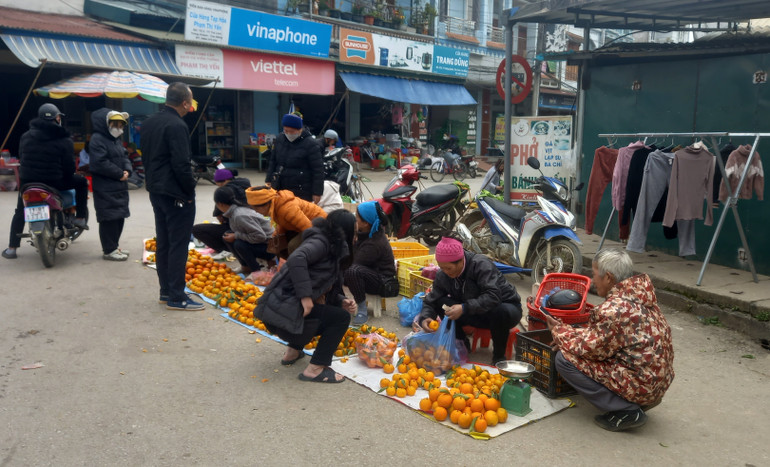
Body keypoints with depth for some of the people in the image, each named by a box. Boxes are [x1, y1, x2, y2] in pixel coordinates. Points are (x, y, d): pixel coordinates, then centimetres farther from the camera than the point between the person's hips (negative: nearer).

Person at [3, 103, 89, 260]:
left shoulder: (26, 136, 6)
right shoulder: (64, 140, -8)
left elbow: (21, 158, 12)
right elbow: (69, 166, -7)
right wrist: (67, 176, 13)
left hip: (27, 181, 4)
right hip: (54, 181, -4)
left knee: (20, 212, 21)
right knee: (82, 182, 20)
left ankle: (11, 248, 19)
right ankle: (80, 217, 15)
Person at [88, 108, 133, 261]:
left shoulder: (116, 140, 19)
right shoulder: (97, 139, -12)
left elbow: (124, 157, 18)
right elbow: (100, 163, -21)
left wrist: (127, 170, -3)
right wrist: (119, 174, -16)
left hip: (119, 186, 10)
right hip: (105, 189, -10)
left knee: (120, 216, 14)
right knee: (109, 218, -6)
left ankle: (114, 246, 25)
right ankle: (109, 250, 0)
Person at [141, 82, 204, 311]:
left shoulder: (149, 123, 11)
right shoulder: (177, 125, -18)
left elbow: (145, 157, 17)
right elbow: (182, 164, -22)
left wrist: (152, 180, 19)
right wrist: (190, 192, -12)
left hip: (156, 190, 10)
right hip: (176, 194, -9)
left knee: (163, 242, 15)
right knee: (178, 244, -3)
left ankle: (165, 291, 23)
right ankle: (176, 297, 1)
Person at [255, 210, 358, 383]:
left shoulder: (333, 248, 18)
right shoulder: (321, 242, -10)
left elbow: (324, 289, 18)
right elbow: (296, 259, -28)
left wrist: (342, 302, 2)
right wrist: (305, 296, -26)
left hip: (279, 309, 10)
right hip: (283, 308, -10)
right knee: (341, 318, -7)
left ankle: (292, 352, 23)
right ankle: (315, 369, -5)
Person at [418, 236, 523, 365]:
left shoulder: (481, 264, -27)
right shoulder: (443, 276, -8)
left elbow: (493, 296, -37)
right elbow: (431, 300, -6)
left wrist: (464, 308, -46)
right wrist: (424, 318, -27)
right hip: (480, 316, 4)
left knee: (501, 312, -41)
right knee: (441, 303, -18)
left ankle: (499, 355, -14)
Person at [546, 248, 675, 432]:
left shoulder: (613, 310, -24)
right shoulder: (640, 295, 5)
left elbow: (588, 348, -15)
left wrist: (559, 330, -1)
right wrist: (568, 334, 9)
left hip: (639, 386, -10)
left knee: (565, 358, -9)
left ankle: (626, 411, -7)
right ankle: (640, 402, 15)